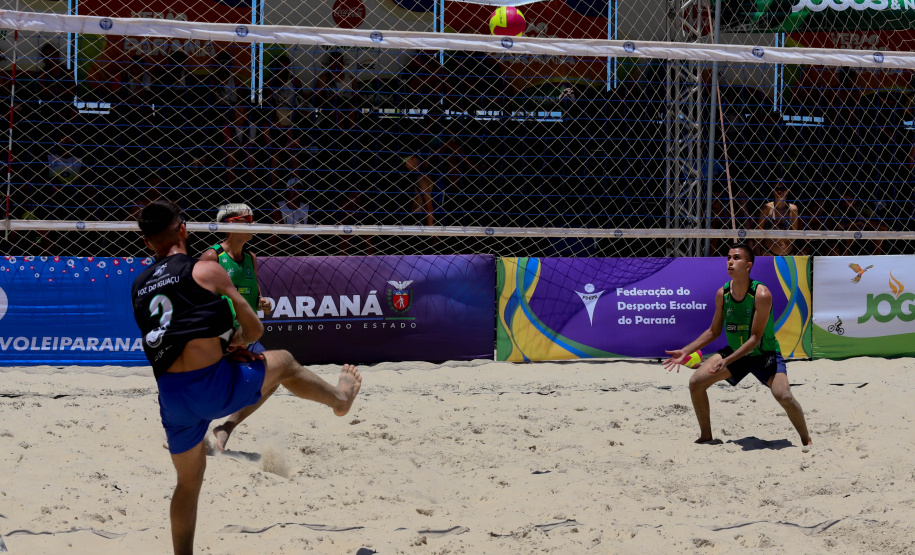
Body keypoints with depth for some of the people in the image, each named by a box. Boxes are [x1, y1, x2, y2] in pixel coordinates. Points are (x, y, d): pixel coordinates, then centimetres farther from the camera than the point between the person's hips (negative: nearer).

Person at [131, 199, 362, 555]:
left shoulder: (139, 288, 14)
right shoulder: (206, 271, -1)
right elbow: (254, 330, 5)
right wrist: (233, 340, 24)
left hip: (172, 399, 4)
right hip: (215, 386, -4)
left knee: (189, 481, 24)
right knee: (283, 363, 25)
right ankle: (340, 397, 49)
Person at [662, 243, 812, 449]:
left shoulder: (761, 294, -25)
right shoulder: (722, 293, -8)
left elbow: (756, 338, -26)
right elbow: (713, 331, 6)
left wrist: (727, 361, -35)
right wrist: (685, 351, -2)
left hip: (764, 353, -5)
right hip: (734, 352, 5)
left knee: (783, 396, -26)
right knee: (696, 382, -7)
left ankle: (806, 440, -2)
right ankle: (706, 438, 11)